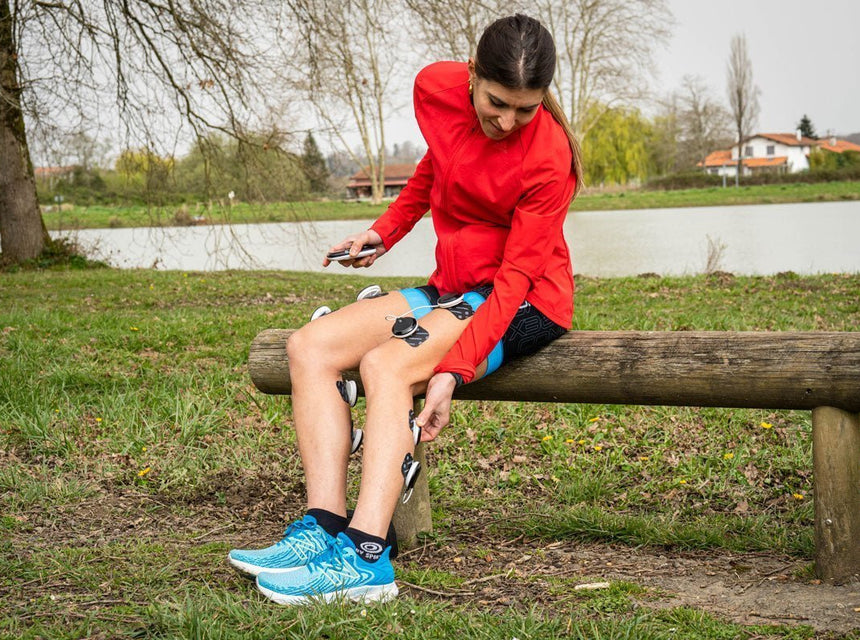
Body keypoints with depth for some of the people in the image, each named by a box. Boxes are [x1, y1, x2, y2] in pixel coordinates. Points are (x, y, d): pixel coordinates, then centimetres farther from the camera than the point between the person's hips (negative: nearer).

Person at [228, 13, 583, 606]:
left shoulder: (548, 160, -21)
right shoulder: (436, 89, -5)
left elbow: (516, 276, -24)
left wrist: (453, 371, -32)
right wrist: (386, 230, 15)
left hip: (525, 302, -7)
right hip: (453, 288, 7)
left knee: (386, 365, -30)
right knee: (310, 346, -10)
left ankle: (365, 557, -38)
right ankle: (324, 528, -22)